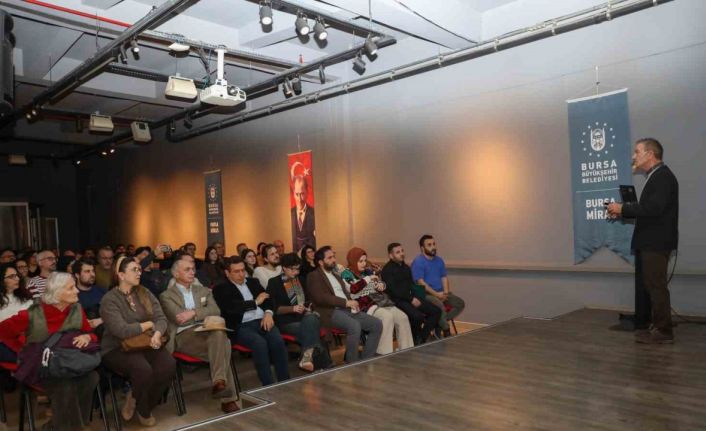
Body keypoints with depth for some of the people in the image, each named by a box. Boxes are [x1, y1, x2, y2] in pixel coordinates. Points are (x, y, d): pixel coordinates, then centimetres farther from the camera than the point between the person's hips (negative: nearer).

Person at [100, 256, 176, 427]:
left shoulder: (145, 293, 8)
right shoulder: (109, 300, -10)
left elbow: (161, 318, 0)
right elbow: (121, 331, -23)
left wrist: (157, 333, -22)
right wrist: (148, 325, -10)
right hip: (117, 348, -5)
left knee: (168, 365, -23)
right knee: (143, 369, -33)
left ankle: (138, 403, 3)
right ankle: (143, 410, -1)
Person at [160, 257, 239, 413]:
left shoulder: (204, 291, 23)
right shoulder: (166, 296, 11)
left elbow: (216, 311, 5)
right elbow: (179, 319, -6)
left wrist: (193, 313, -11)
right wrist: (204, 314, -1)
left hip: (207, 331, 4)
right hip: (184, 336, -4)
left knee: (219, 334, -34)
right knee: (221, 344, -31)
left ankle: (219, 382, -32)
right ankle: (227, 397, -28)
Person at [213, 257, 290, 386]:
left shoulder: (253, 282, 22)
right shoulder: (221, 289, 6)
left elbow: (267, 299, 17)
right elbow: (232, 307, -11)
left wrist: (268, 313, -5)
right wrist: (256, 302, -3)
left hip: (262, 321, 4)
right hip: (241, 326, -4)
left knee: (278, 341, -25)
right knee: (260, 343, -33)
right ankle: (269, 386, -24)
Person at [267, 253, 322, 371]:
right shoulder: (274, 283, 3)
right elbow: (274, 308, -4)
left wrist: (310, 306, 0)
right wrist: (293, 308, -18)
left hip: (305, 316, 4)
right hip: (286, 320, -4)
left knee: (311, 319, -32)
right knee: (311, 328, -30)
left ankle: (307, 358, -33)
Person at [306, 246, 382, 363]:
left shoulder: (336, 276, 27)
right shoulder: (314, 276, 1)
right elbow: (320, 298, -14)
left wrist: (352, 303, -1)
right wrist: (346, 302, -15)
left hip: (347, 310, 8)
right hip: (331, 312, -8)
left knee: (377, 324, -8)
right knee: (354, 326, -35)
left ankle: (366, 360, -3)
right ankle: (352, 364, -20)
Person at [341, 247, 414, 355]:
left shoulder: (369, 270, 19)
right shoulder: (347, 274, -1)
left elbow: (380, 284, 29)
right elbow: (352, 289, -20)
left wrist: (381, 285, 5)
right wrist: (367, 279, -14)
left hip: (381, 301, 7)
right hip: (365, 305, -7)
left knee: (402, 317, -12)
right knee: (387, 317, -32)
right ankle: (384, 354, -25)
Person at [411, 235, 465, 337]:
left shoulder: (439, 260, 15)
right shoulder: (418, 262, -10)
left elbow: (444, 278, 14)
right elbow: (420, 282, -17)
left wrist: (446, 292, -6)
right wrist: (436, 294, -21)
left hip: (441, 293, 8)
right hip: (426, 294, -8)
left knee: (460, 303, -7)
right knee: (440, 305, -34)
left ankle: (441, 323, -4)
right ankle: (446, 331, -12)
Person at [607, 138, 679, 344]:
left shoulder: (663, 176, -13)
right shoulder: (656, 176, 16)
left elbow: (653, 208, -25)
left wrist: (623, 208, -17)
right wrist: (622, 212, 3)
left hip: (656, 243, -10)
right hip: (649, 242, 10)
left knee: (656, 286, -4)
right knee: (649, 286, 13)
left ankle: (663, 331, 4)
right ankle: (656, 327, 22)